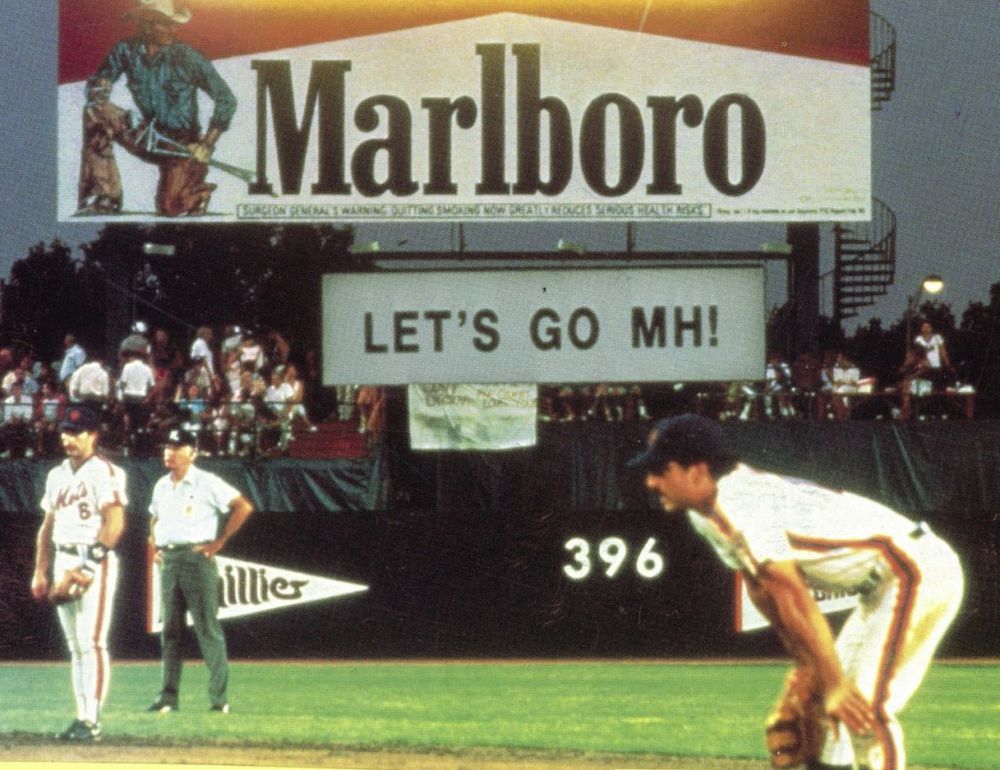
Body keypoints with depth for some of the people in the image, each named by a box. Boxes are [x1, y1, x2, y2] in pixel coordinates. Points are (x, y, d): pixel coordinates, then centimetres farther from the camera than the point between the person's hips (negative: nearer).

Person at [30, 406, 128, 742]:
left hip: (96, 561, -8)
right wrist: (40, 570, 15)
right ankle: (82, 716, 11)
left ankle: (92, 720, -12)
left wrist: (92, 563, -23)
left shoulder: (104, 472, -8)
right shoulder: (57, 475, 16)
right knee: (75, 645, 8)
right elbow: (48, 526, 21)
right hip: (63, 562, 8)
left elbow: (115, 523, -17)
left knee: (92, 642, -11)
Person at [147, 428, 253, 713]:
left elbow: (243, 507, -12)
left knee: (207, 628, -7)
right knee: (170, 630, 7)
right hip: (168, 561, 7)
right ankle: (168, 697, 10)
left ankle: (220, 697, -7)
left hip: (197, 558, -7)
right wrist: (155, 544, 18)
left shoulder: (207, 483, -6)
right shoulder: (162, 486, 15)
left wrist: (219, 542, -11)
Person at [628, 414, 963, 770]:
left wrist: (835, 684, -26)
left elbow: (792, 595, -25)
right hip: (878, 588, 11)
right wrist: (804, 661, 13)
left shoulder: (738, 501, -22)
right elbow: (762, 590, 16)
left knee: (866, 708, -17)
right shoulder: (704, 514, 8)